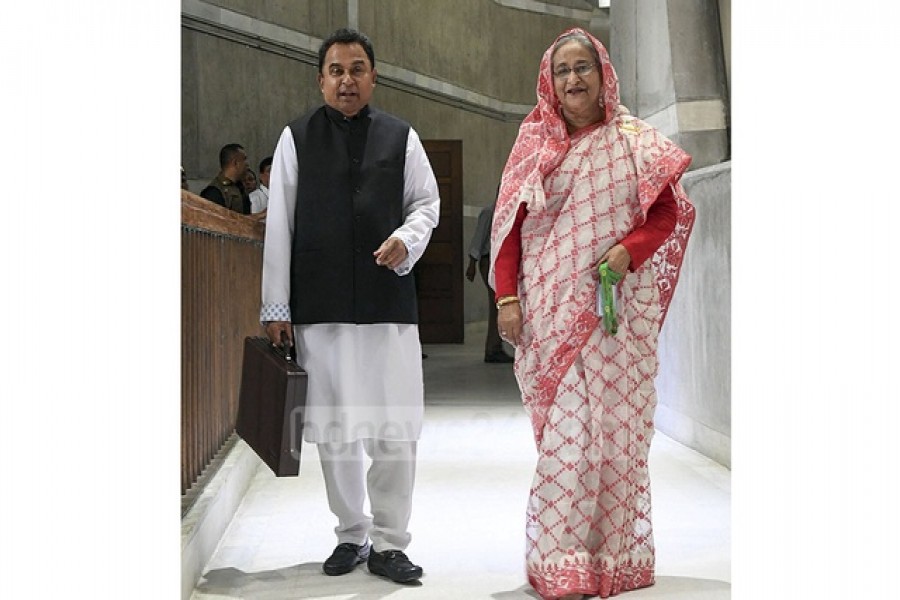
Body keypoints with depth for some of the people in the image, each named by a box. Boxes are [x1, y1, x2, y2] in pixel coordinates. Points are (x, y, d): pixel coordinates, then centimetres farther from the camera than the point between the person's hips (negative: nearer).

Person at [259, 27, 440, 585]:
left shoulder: (402, 137, 8)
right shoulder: (297, 138, 5)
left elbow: (427, 201, 16)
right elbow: (279, 225, 4)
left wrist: (408, 238, -8)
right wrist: (276, 307, 1)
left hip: (389, 302, 0)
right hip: (319, 307, 0)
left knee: (395, 428, -1)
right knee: (334, 429, 7)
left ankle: (389, 543, 11)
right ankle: (352, 535, 22)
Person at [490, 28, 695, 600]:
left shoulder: (636, 141, 7)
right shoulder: (533, 145, 9)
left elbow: (670, 211, 5)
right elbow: (508, 226, 7)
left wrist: (629, 250, -12)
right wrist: (507, 298, -2)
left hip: (617, 311, 0)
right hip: (550, 313, 0)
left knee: (615, 427, 1)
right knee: (562, 432, -4)